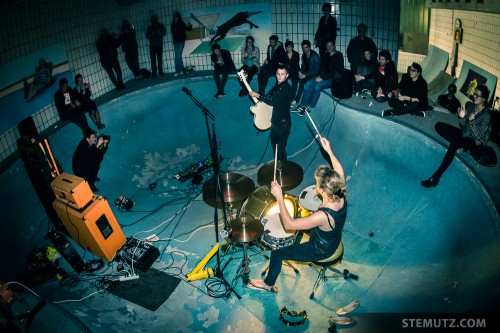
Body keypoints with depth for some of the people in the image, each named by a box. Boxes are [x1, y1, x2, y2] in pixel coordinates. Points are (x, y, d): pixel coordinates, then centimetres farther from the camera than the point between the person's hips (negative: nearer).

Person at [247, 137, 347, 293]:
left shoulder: (323, 216, -44)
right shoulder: (342, 197, -25)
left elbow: (288, 224, -35)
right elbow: (339, 172, -2)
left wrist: (279, 197, -33)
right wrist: (329, 151, -3)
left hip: (320, 251, -7)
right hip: (333, 242, 7)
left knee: (276, 253, 6)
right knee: (302, 219, 29)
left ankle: (268, 284, 32)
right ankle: (297, 247, 54)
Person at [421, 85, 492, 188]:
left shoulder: (487, 115, -17)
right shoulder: (469, 105, -1)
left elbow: (478, 136, -20)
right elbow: (463, 127, 4)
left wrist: (472, 122, -32)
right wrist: (462, 118, -17)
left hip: (475, 142, -7)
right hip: (464, 134, 7)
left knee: (454, 144, -39)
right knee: (439, 126, -9)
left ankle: (436, 177, -45)